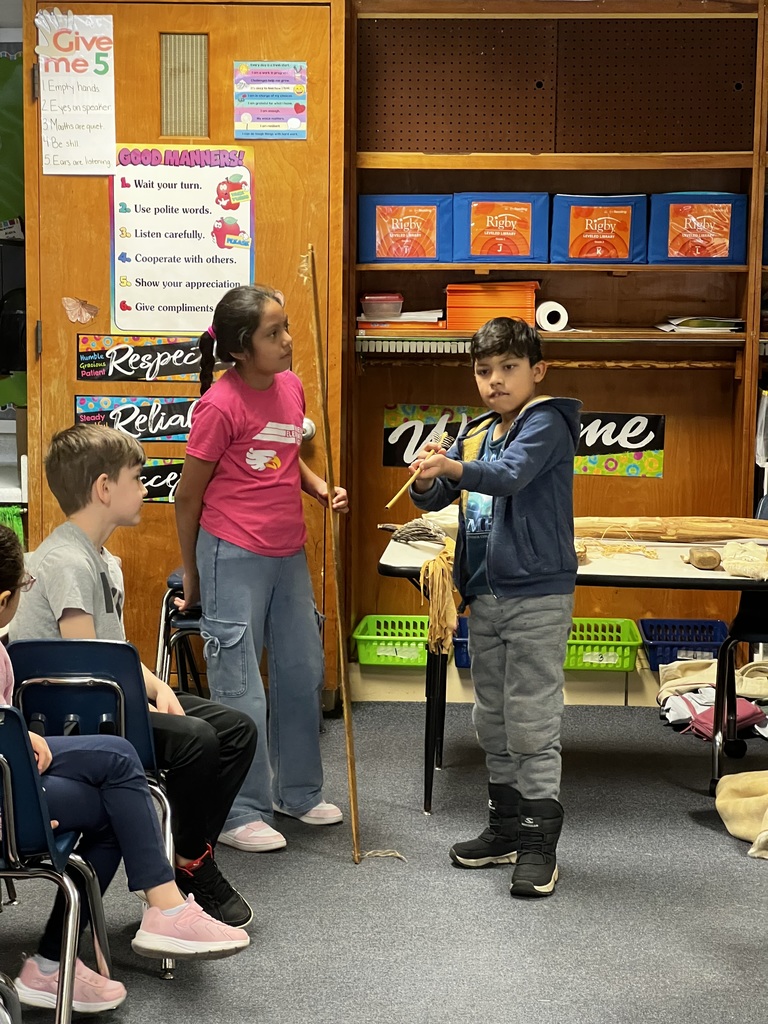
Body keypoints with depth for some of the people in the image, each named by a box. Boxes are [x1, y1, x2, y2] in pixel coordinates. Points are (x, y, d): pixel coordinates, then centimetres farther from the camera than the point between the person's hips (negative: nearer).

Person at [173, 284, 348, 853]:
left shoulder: (291, 386, 6)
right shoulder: (221, 405, -16)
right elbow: (188, 496, -9)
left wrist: (323, 488, 2)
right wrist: (193, 576, 0)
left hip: (288, 554, 8)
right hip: (234, 557, -8)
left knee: (304, 672, 16)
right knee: (240, 690, 0)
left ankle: (300, 790, 33)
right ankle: (242, 813, 12)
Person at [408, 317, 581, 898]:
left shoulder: (545, 423, -10)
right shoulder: (476, 435, 13)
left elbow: (511, 474, -29)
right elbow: (434, 498, 9)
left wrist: (454, 468, -46)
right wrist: (426, 481, -14)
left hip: (537, 596, -8)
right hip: (485, 597, 8)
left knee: (532, 725, -5)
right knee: (493, 722, 15)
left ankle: (540, 845, 2)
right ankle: (507, 828, 27)